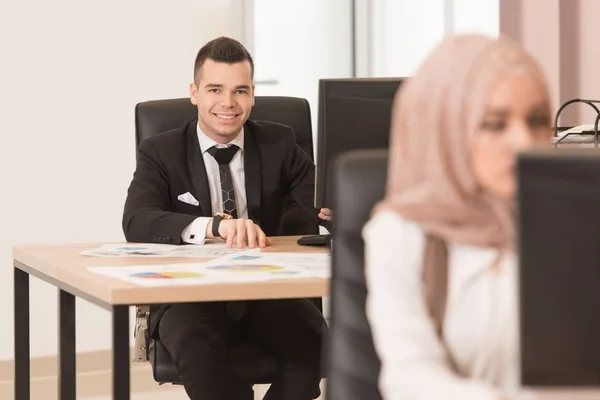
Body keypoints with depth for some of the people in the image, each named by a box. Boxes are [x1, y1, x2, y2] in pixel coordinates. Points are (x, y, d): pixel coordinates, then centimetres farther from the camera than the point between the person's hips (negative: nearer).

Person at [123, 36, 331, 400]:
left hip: (267, 291, 2)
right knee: (196, 347, -36)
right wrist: (216, 225, -35)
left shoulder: (279, 143, 8)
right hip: (191, 293, -2)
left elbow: (327, 204, -2)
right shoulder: (161, 152, 1)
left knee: (314, 343, -29)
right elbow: (137, 222, -17)